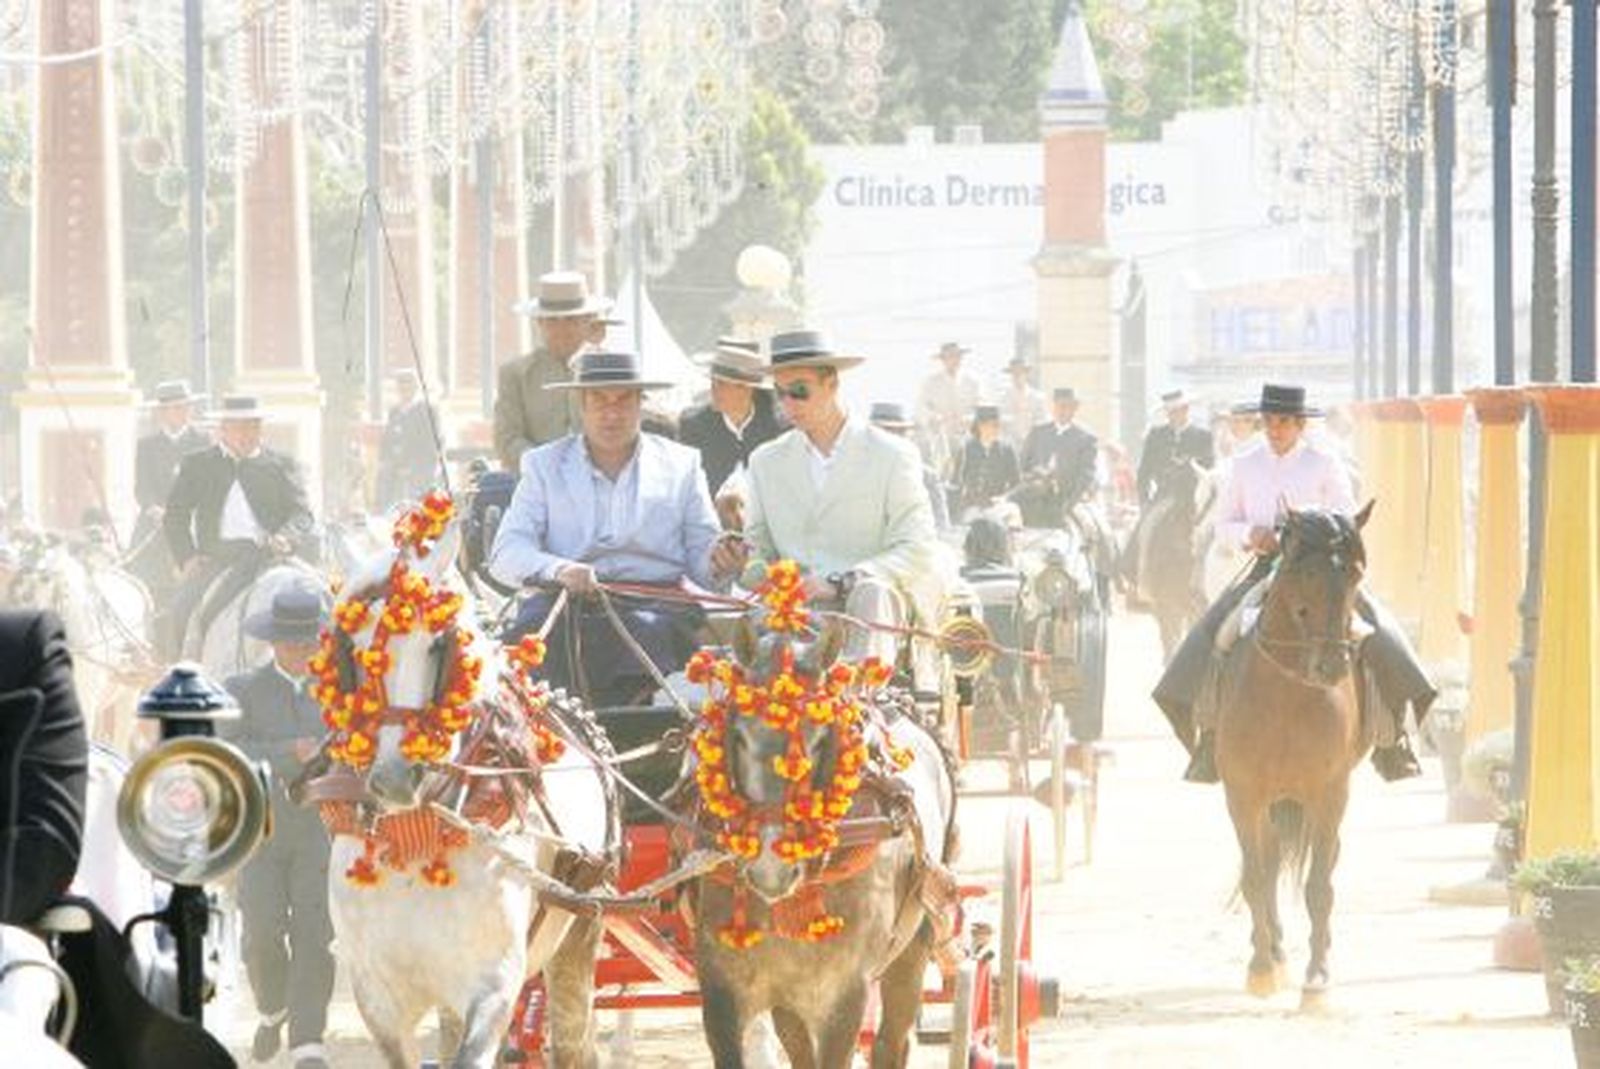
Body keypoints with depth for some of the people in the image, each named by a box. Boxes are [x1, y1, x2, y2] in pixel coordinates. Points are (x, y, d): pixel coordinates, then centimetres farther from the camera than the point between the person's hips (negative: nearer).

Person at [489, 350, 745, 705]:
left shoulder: (680, 465, 20)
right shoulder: (545, 466, 18)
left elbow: (701, 563, 17)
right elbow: (505, 555, 5)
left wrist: (718, 562, -9)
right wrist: (558, 570, -17)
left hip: (657, 604, 0)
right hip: (567, 599, 0)